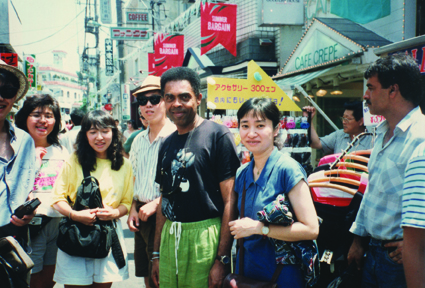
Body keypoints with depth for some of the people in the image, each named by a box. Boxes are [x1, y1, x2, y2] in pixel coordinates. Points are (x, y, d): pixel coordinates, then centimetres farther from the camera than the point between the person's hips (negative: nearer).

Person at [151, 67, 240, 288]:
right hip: (169, 237, 6)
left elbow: (230, 201, -12)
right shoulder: (167, 145, 12)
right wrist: (156, 253, 15)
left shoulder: (217, 135, -8)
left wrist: (222, 259, -15)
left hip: (205, 237, -6)